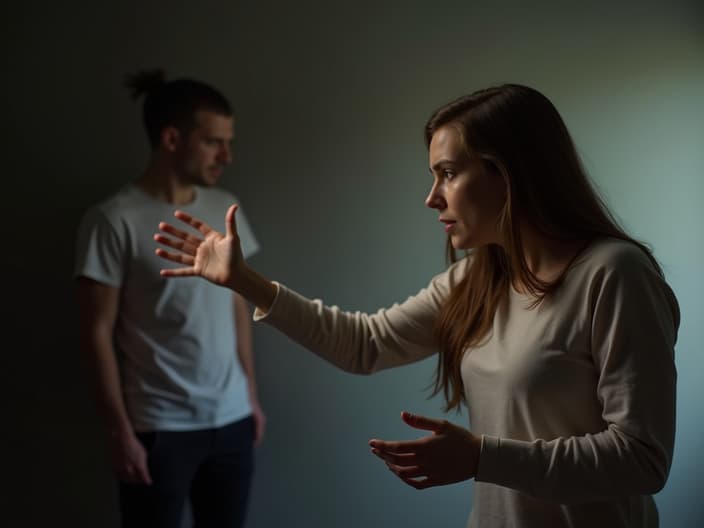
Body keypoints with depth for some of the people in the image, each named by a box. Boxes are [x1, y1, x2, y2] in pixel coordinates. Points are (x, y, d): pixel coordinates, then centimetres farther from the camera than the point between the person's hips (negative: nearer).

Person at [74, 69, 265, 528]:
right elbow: (98, 333, -12)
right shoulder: (115, 221, -14)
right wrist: (121, 430, -13)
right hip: (159, 427, -5)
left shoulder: (226, 210, 4)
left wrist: (251, 393, 12)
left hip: (231, 419, 6)